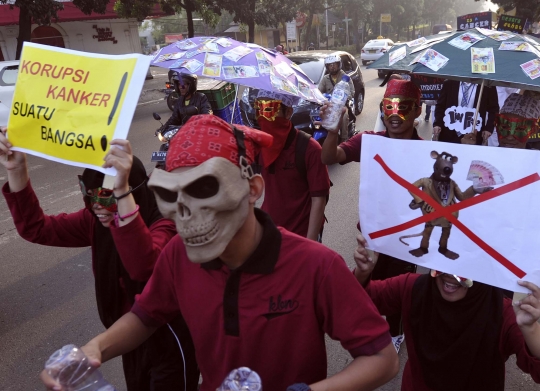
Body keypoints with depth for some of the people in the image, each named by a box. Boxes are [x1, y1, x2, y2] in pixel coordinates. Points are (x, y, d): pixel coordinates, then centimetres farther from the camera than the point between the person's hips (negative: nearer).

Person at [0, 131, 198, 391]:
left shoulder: (163, 227, -28)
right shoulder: (96, 222, -8)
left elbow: (143, 267, -50)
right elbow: (35, 228, -8)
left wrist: (122, 191, -59)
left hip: (168, 342, -6)